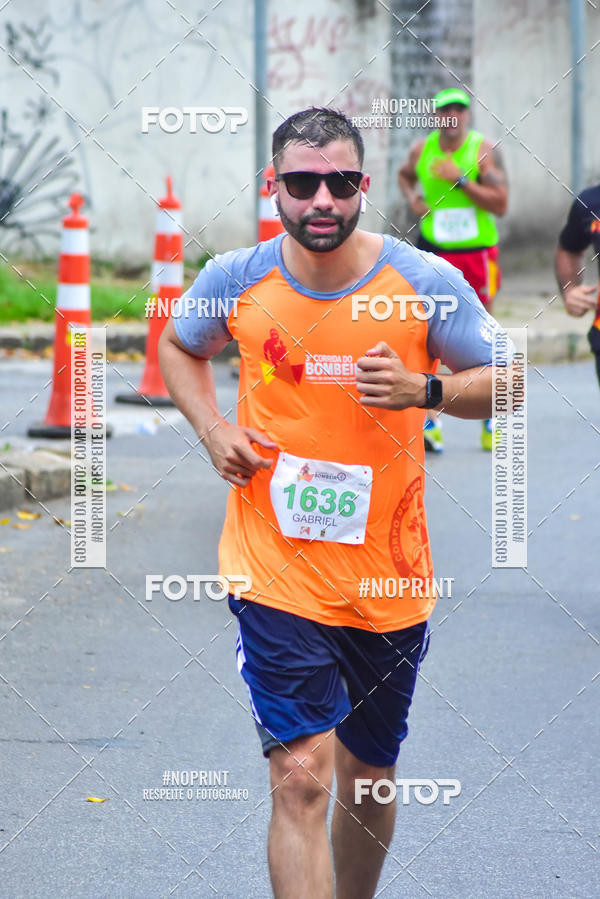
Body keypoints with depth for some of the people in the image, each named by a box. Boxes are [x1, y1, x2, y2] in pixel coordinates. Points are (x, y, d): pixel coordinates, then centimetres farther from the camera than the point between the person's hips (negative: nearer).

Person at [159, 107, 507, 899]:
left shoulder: (425, 283, -8)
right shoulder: (236, 280, -4)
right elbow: (178, 345, 18)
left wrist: (423, 390, -18)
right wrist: (213, 428, -1)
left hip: (388, 579, 1)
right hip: (275, 575, -1)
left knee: (367, 778, 16)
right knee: (301, 778, -13)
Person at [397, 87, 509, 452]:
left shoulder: (484, 149, -7)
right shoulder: (422, 150, 4)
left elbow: (500, 203, -14)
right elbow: (405, 174, 27)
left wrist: (460, 179, -21)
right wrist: (413, 197, 6)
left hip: (476, 255, -2)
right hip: (433, 253, 2)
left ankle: (491, 415, 26)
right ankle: (431, 422, -10)